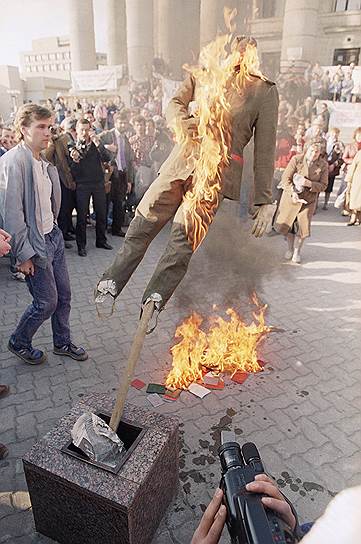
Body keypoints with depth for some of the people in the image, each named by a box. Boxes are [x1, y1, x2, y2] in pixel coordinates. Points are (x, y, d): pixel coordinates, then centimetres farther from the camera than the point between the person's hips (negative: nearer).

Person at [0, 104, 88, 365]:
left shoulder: (44, 162, 9)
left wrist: (54, 229, 13)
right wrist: (23, 254, -19)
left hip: (53, 236, 8)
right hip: (35, 244, -8)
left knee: (64, 294, 14)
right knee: (47, 302, 2)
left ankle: (62, 342, 34)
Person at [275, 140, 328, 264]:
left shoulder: (323, 165, -7)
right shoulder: (296, 159, -12)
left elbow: (323, 185, -5)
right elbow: (286, 178, -12)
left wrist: (309, 183, -23)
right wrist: (293, 193, -24)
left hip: (308, 200, 0)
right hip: (291, 197, 0)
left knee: (302, 227, 0)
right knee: (287, 224, 6)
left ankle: (297, 252, 22)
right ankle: (290, 248, 32)